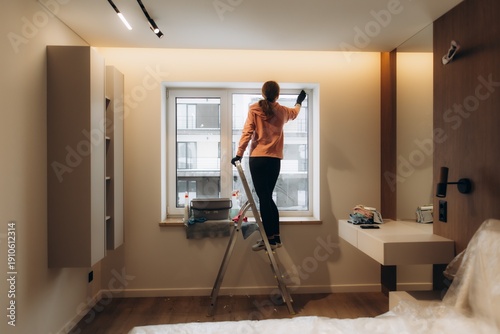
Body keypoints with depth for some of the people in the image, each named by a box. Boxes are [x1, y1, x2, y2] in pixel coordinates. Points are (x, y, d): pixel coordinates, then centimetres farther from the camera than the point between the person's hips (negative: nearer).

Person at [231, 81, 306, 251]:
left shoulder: (254, 109, 0)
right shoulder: (282, 111, 12)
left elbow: (247, 132, -7)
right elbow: (294, 113, 34)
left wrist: (239, 154, -4)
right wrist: (299, 102, 54)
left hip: (257, 158, -4)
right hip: (274, 159, 4)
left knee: (263, 198, -2)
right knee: (268, 197, 13)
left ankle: (270, 238, 1)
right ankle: (275, 236, 16)